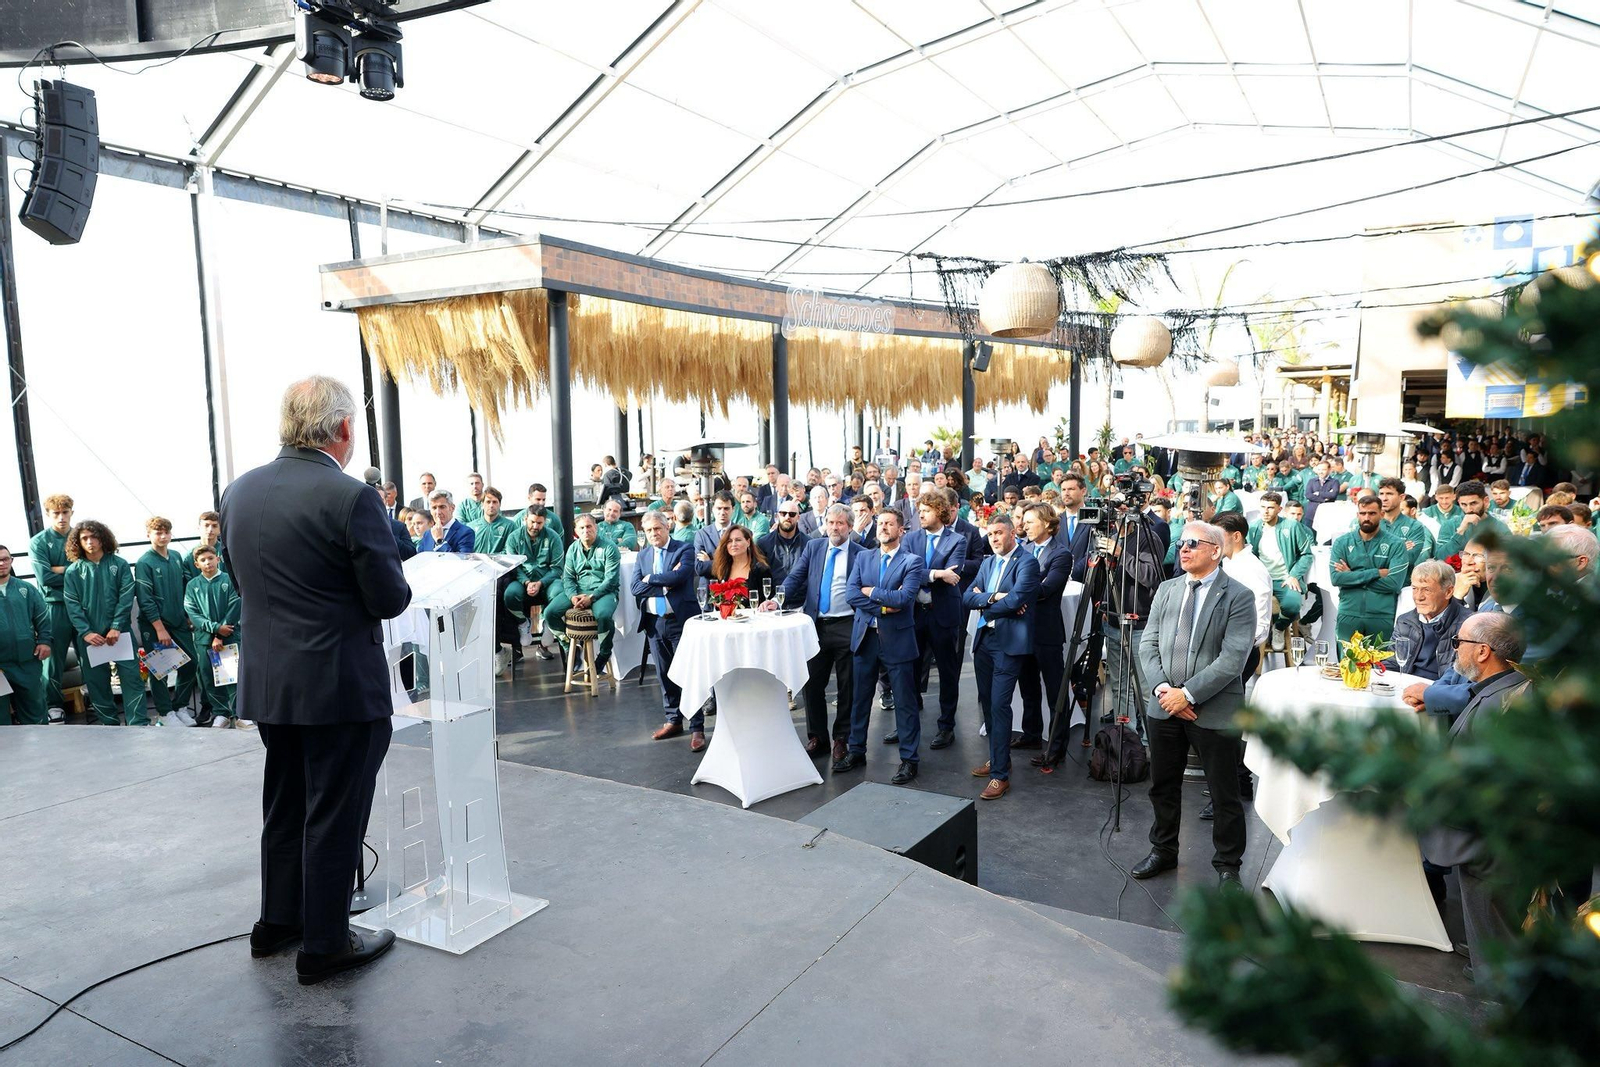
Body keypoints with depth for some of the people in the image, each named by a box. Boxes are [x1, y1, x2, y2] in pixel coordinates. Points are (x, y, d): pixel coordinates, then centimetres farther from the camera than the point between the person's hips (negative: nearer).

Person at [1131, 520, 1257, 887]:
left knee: (1224, 794, 7)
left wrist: (1188, 693, -19)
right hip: (1164, 706, 5)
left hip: (1214, 710, -5)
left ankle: (1227, 865, 26)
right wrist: (1162, 688, -10)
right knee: (1163, 786, 17)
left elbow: (1233, 659, -16)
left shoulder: (1238, 596, -9)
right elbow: (1148, 644, 5)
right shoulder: (1166, 590, 8)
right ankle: (1163, 851, 36)